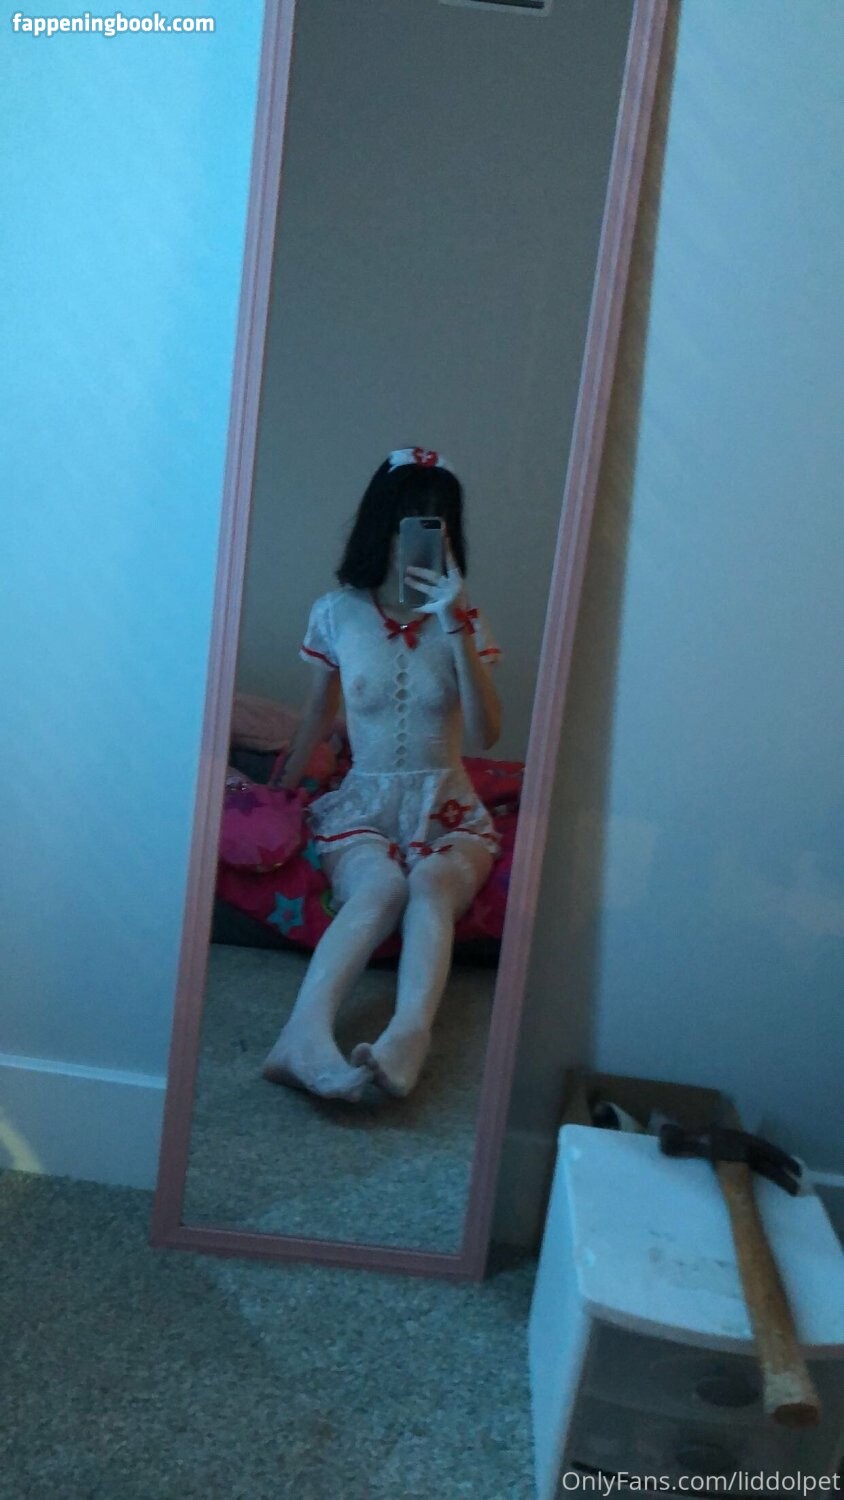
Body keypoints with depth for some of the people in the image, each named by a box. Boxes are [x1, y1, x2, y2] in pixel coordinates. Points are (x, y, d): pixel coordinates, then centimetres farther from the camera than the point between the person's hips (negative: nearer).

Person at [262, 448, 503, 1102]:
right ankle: (306, 1036, -52)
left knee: (432, 882, -35)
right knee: (380, 887, -35)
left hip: (448, 809, 1)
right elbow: (318, 715, 17)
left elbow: (487, 734, -10)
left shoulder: (466, 621, 3)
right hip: (364, 805, 0)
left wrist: (455, 627, -17)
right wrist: (281, 787, 21)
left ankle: (407, 1040, -55)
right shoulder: (338, 613, 4)